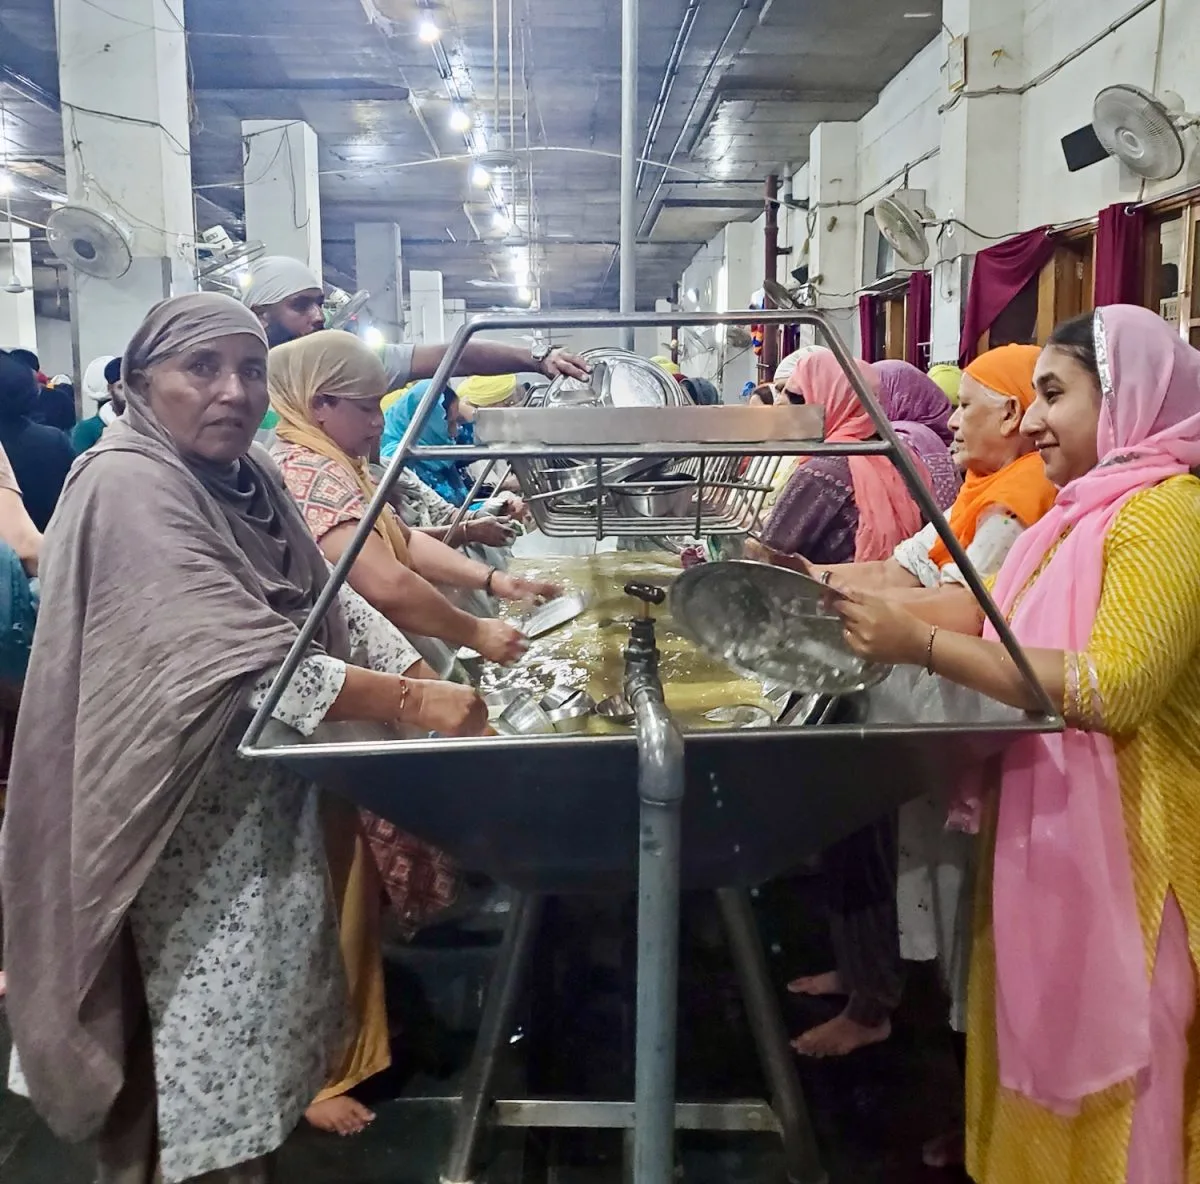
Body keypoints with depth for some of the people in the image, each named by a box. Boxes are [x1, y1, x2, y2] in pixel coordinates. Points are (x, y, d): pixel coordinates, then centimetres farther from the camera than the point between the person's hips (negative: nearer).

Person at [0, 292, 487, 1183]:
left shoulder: (248, 477, 7)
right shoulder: (130, 490, -20)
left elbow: (331, 603, 7)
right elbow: (241, 660, -31)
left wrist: (430, 680, -6)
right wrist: (412, 705, -32)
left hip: (271, 799, 8)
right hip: (189, 818, -8)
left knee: (260, 1015, 21)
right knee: (205, 1047, 6)